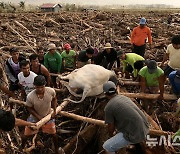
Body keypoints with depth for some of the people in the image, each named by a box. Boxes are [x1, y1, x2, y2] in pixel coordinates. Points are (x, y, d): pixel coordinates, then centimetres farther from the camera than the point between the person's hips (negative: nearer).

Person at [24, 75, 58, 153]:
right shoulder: (30, 96, -34)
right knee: (26, 135, 11)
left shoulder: (51, 91, -29)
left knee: (54, 134, 15)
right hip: (35, 117, -1)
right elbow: (29, 108, -15)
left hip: (48, 116, 2)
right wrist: (39, 117, -20)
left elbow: (54, 99, -4)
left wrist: (54, 110, -11)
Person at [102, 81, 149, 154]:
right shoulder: (125, 98, 12)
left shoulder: (108, 107, -9)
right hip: (145, 127, 8)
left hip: (135, 135, -8)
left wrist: (111, 135, 25)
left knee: (107, 146, 4)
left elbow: (111, 127, 1)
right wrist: (118, 131, 42)